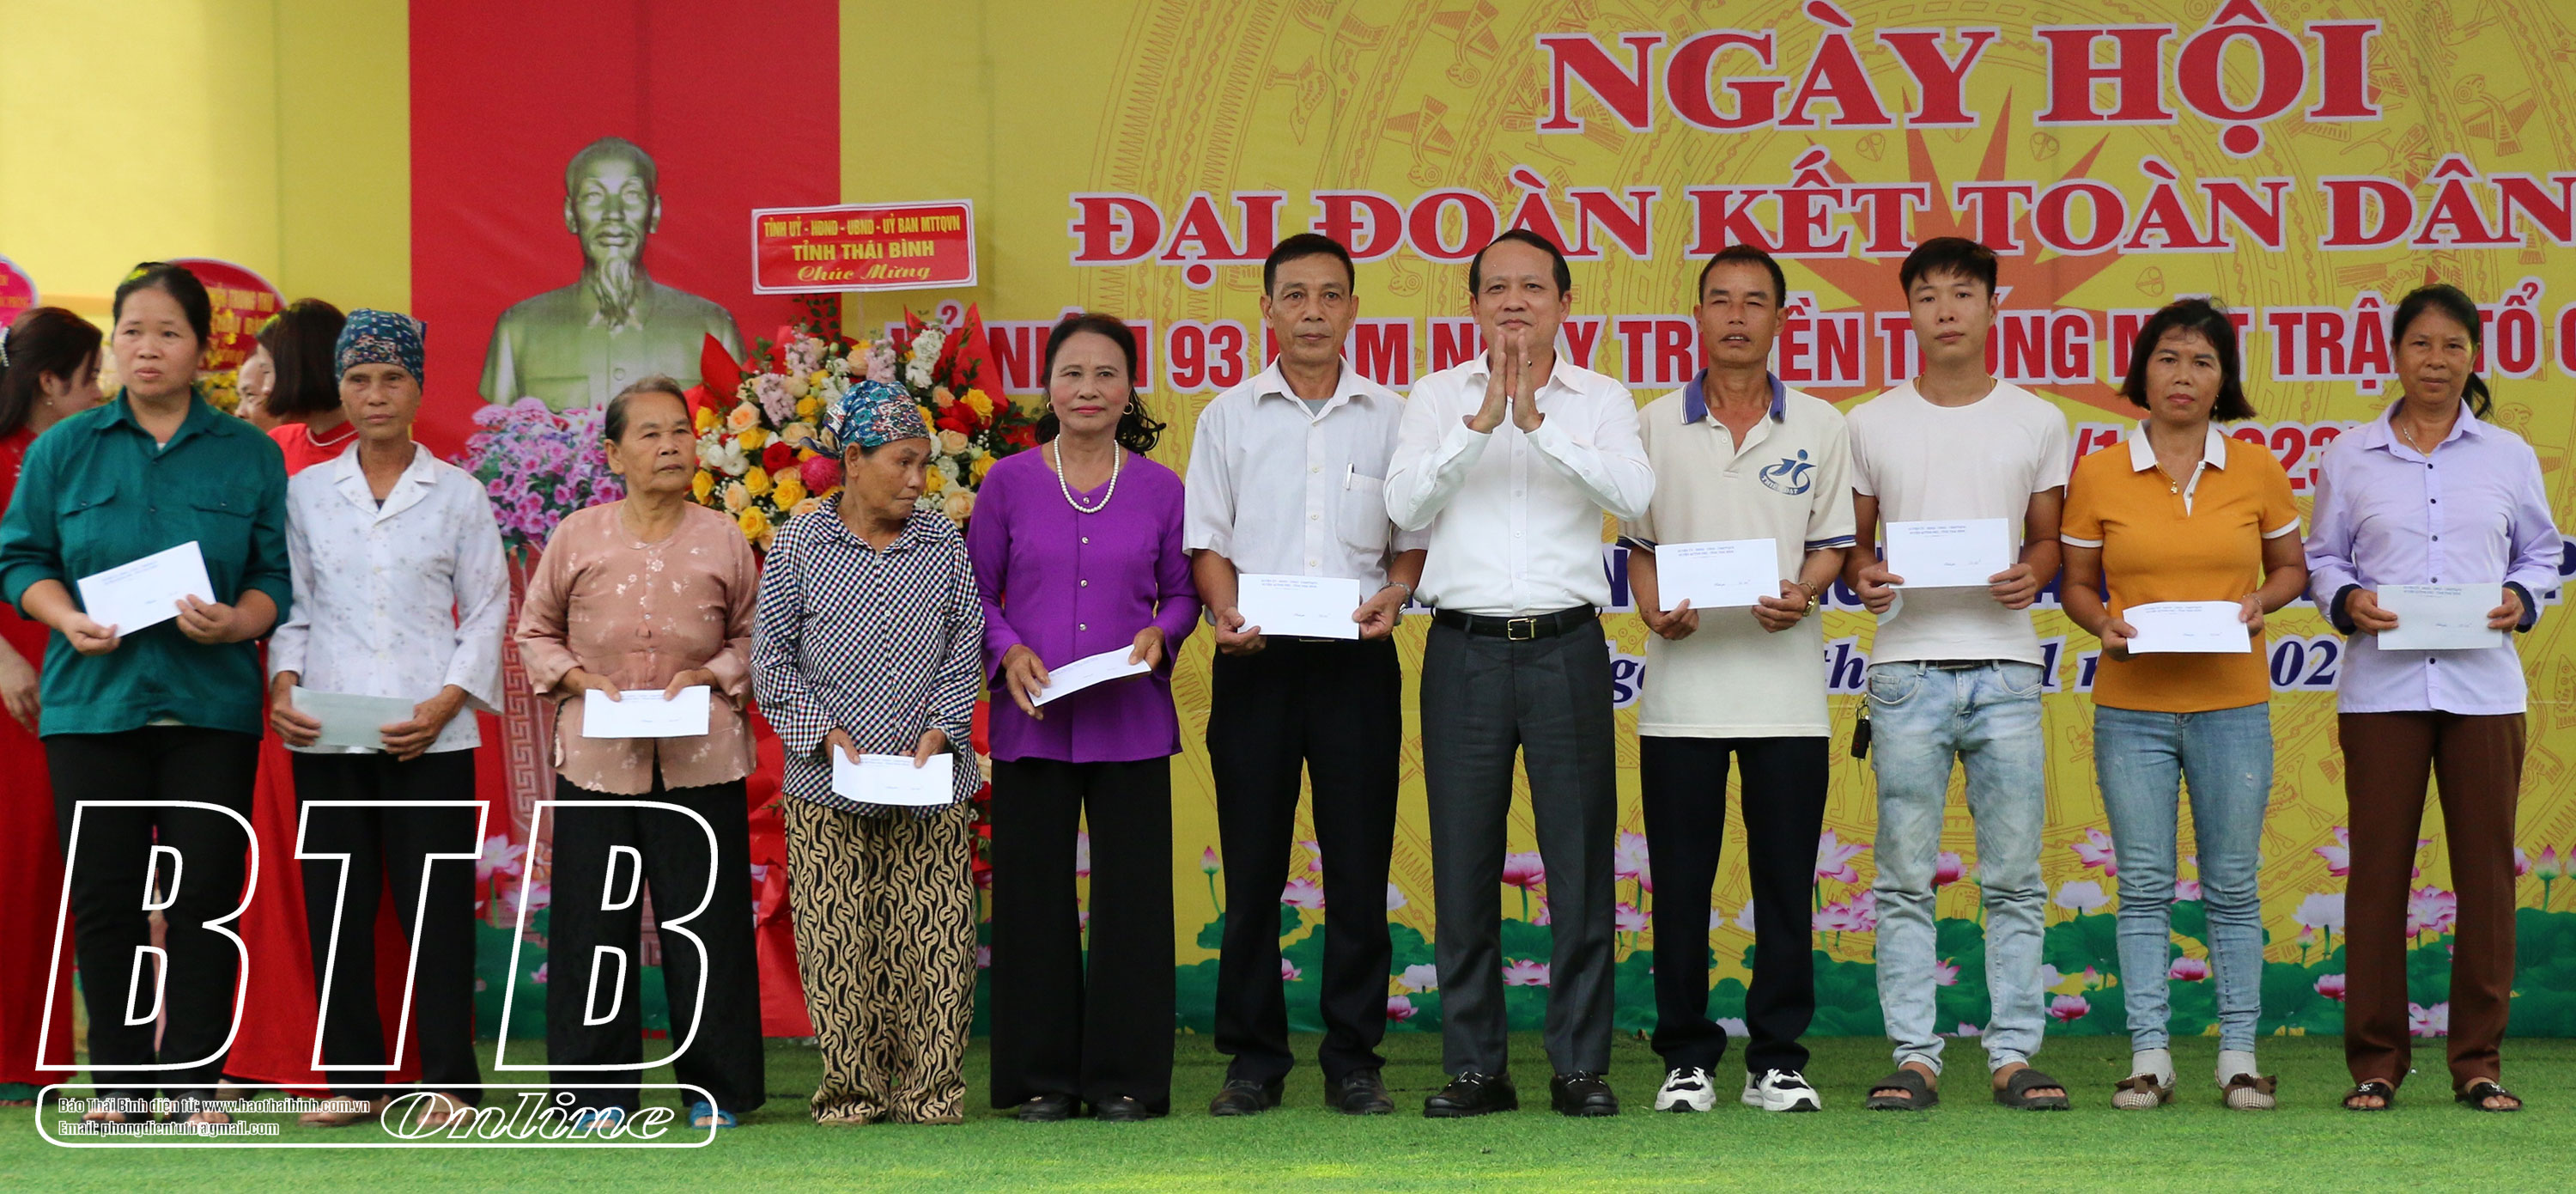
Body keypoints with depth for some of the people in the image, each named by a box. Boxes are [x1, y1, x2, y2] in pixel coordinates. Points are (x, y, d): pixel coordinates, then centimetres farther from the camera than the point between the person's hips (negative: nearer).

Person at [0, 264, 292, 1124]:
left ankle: (195, 1079, 7)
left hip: (211, 704, -1)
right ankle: (120, 1075, 12)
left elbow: (279, 575, 4)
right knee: (104, 895, 2)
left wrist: (237, 622, -15)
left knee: (205, 894, -2)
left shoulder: (249, 456, 7)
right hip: (92, 699, 1)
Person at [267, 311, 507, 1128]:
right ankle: (353, 1078, 12)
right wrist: (283, 686, -4)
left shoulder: (458, 494, 5)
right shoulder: (306, 492, 10)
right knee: (336, 908, 3)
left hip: (429, 737, -2)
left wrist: (448, 700, -8)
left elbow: (486, 609, 5)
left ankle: (448, 1082, 3)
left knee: (436, 907, -3)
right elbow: (293, 603, 13)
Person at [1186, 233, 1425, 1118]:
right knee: (1252, 861, 0)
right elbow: (1208, 539, 7)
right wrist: (1225, 611, -11)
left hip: (1355, 655, 0)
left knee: (1359, 861, 0)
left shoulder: (1389, 417, 9)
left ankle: (1353, 1060, 6)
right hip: (1257, 656, 0)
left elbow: (1415, 535, 11)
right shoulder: (1229, 416, 10)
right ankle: (1254, 1059, 7)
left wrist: (1391, 596, -9)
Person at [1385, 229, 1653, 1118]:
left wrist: (1538, 421, -18)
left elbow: (1634, 493, -10)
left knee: (1579, 860, -1)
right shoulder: (1439, 396, 10)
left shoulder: (1600, 400, 8)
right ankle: (1474, 1067, 9)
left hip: (1566, 644, -1)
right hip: (1465, 645, 1)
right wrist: (1482, 419, -15)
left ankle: (1581, 1064, 5)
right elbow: (1405, 505, -4)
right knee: (1463, 863, 2)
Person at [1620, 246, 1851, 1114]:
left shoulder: (1818, 427, 8)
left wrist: (1803, 595, -12)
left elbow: (1831, 543, 8)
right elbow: (1638, 543, 11)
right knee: (1680, 881, 2)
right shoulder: (1657, 425, 9)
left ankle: (1777, 1059, 9)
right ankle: (1686, 1058, 10)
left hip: (1784, 683, 0)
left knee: (1785, 879, 1)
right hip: (1682, 685, 0)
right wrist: (1653, 608, -8)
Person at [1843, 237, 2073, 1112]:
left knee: (2014, 876, 1)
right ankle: (1914, 1056, 4)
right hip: (1908, 667, 0)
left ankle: (2014, 1055, 6)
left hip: (2005, 664, 0)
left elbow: (2048, 539, 12)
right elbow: (1849, 542, 12)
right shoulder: (1872, 425, 8)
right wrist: (1862, 577, -10)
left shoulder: (2037, 422, 9)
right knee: (1905, 878, 0)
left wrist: (2032, 575, -9)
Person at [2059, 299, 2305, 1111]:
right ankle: (2149, 1055, 8)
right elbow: (2076, 582, 8)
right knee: (2144, 886, 3)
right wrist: (2102, 624, -11)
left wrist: (2261, 601, -8)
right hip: (2132, 707, 0)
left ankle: (2239, 1053, 11)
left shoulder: (2256, 470, 3)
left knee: (2232, 884, 4)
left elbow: (2291, 566, 13)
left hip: (2231, 702, 0)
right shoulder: (2098, 475, 1)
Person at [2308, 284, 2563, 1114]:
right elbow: (2322, 557, 11)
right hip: (2382, 687, -1)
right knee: (2378, 867, -1)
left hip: (2483, 686, 1)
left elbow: (2542, 554, 16)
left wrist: (2522, 599, -5)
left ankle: (2478, 1061, 8)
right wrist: (2346, 600, -9)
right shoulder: (2351, 456, 8)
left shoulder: (2509, 456, 11)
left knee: (2486, 868, 0)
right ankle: (2376, 1061, 6)